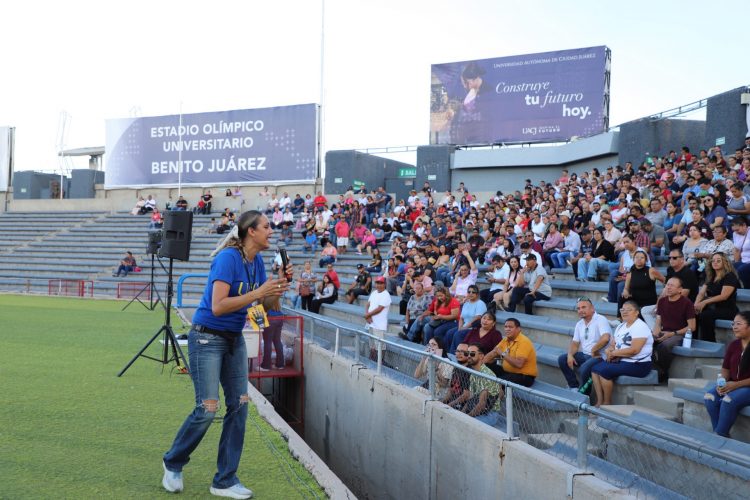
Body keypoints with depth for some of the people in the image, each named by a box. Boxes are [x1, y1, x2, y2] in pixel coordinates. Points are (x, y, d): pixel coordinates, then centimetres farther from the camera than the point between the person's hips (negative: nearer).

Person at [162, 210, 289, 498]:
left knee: (239, 406, 3)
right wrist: (257, 293, -27)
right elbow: (218, 306, -26)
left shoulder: (257, 261, 5)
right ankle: (173, 464, 20)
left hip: (234, 339, 8)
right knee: (207, 409, -8)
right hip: (208, 338, -8)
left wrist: (279, 285, -8)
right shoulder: (228, 258, -19)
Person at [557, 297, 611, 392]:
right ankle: (574, 387, 2)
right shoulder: (579, 324, 13)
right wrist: (570, 355, -7)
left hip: (600, 356, -8)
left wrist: (594, 350, -17)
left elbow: (605, 338, -29)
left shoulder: (600, 320, -13)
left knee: (584, 368, -33)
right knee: (562, 359, -5)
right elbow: (575, 343, 12)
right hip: (585, 355, 8)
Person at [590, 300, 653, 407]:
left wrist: (614, 353, -14)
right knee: (595, 369, -5)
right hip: (621, 361, 9)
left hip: (638, 365, -9)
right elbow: (612, 344, 16)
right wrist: (609, 351, -10)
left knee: (604, 371, -23)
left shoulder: (640, 327, -13)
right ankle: (599, 402, -6)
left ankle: (607, 403, -9)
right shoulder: (621, 326, 16)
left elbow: (634, 350, -23)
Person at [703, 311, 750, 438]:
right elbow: (726, 368, 12)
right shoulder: (733, 344, 6)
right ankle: (720, 435, -11)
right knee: (709, 397, -19)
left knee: (728, 401, -32)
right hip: (732, 384, 6)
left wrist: (736, 385, -22)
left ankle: (720, 436, -16)